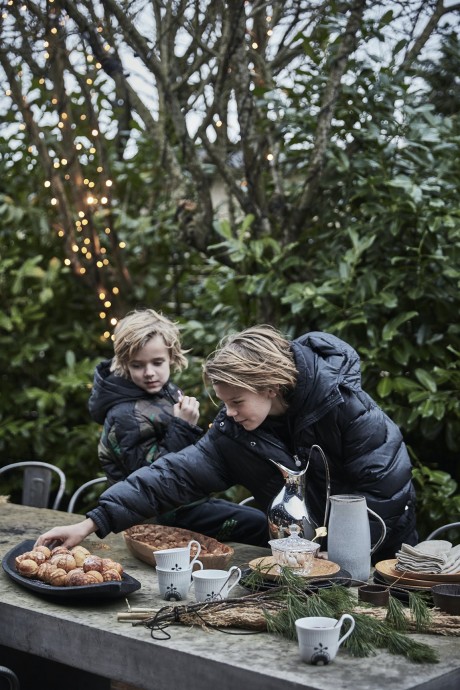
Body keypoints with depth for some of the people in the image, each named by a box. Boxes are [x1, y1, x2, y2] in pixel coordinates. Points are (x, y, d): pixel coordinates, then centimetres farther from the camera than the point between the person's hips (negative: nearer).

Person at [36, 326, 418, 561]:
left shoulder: (345, 404, -29)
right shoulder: (233, 430, -16)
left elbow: (385, 489, -25)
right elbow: (176, 474, -22)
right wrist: (92, 523, -29)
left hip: (382, 551, -4)